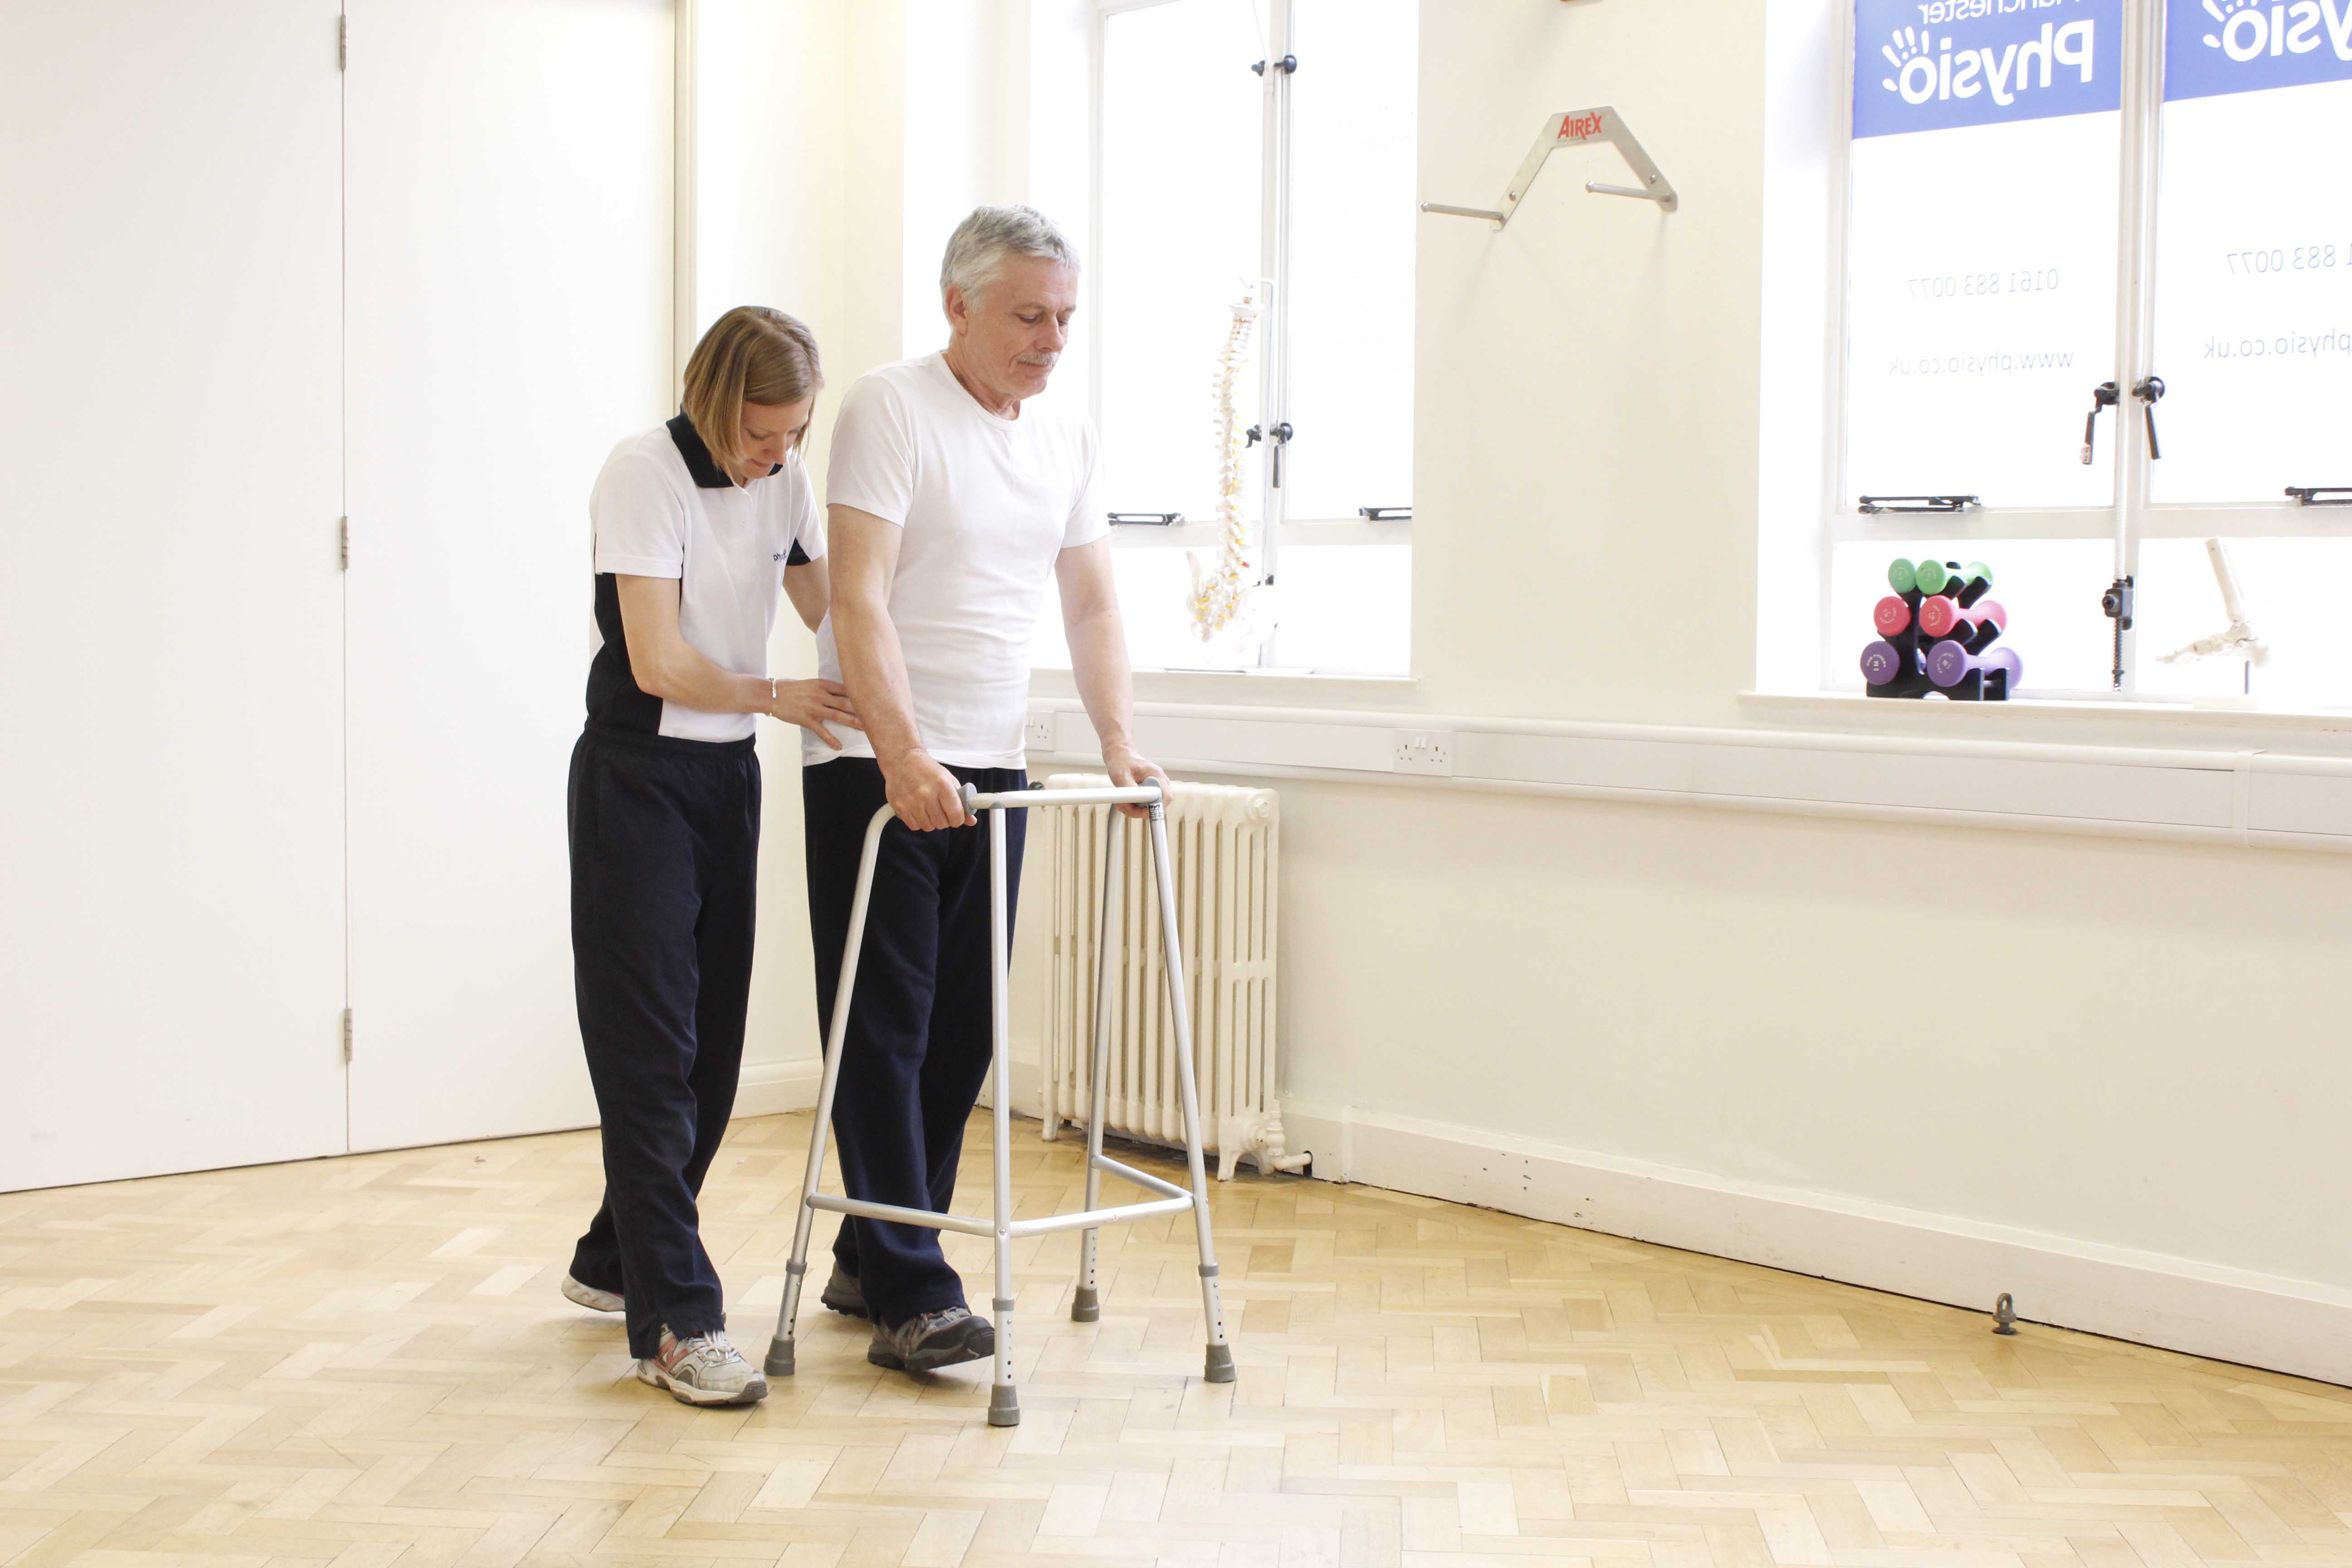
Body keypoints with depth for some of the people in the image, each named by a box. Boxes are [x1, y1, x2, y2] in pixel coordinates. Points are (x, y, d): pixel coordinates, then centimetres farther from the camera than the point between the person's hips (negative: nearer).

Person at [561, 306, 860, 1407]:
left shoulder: (786, 482, 5)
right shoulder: (645, 473, -15)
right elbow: (658, 663, -19)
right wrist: (779, 696, -10)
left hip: (728, 777, 7)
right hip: (637, 777, -7)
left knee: (713, 1041, 9)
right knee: (651, 1047, -8)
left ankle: (614, 1261, 26)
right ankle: (676, 1324, -10)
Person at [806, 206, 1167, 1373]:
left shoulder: (1068, 438, 12)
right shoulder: (890, 409, -9)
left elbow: (1091, 605, 14)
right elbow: (859, 598, -18)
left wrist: (1120, 743, -1)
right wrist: (903, 754, -28)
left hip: (990, 771, 7)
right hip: (874, 765, -7)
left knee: (960, 1031, 7)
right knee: (884, 1027, -7)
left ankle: (869, 1261, 19)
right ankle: (909, 1296, -8)